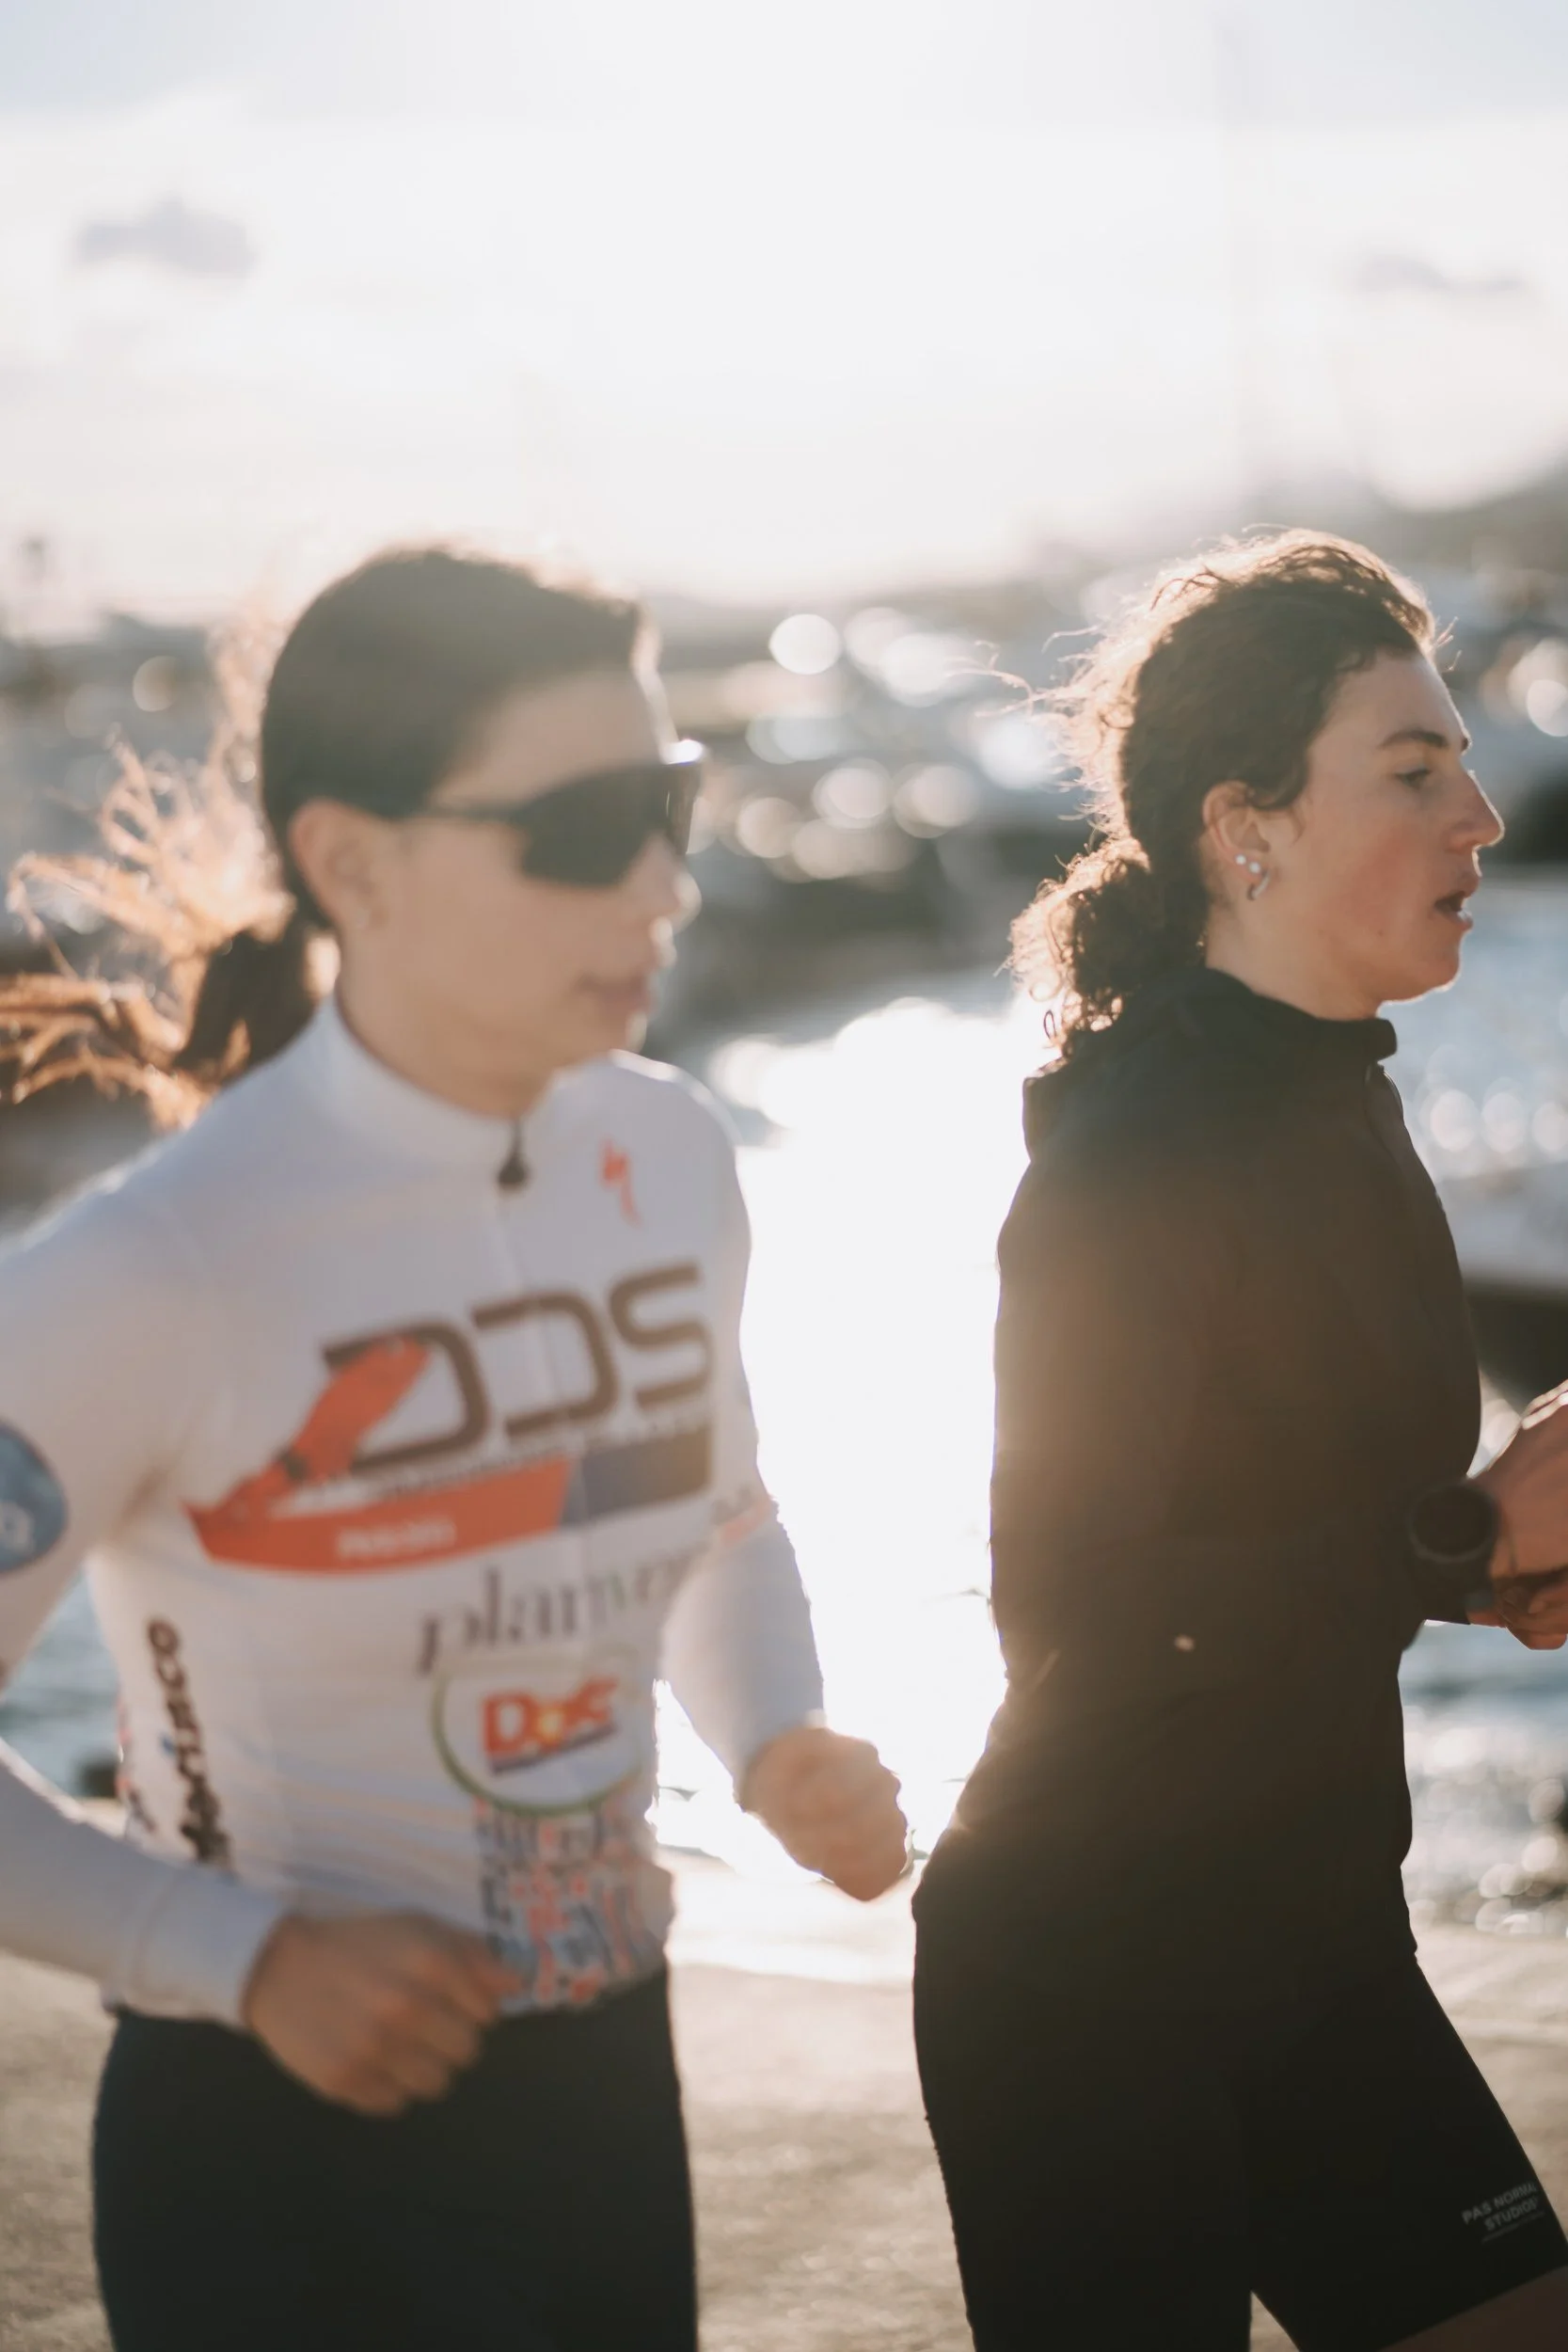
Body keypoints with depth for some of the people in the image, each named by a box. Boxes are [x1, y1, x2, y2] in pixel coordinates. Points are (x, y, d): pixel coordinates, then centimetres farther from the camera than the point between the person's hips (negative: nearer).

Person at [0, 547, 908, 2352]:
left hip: (606, 2108, 6)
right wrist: (248, 1957, -18)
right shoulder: (146, 1273, -20)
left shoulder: (667, 1161, -1)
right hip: (287, 2156, -5)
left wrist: (782, 1751, 0)